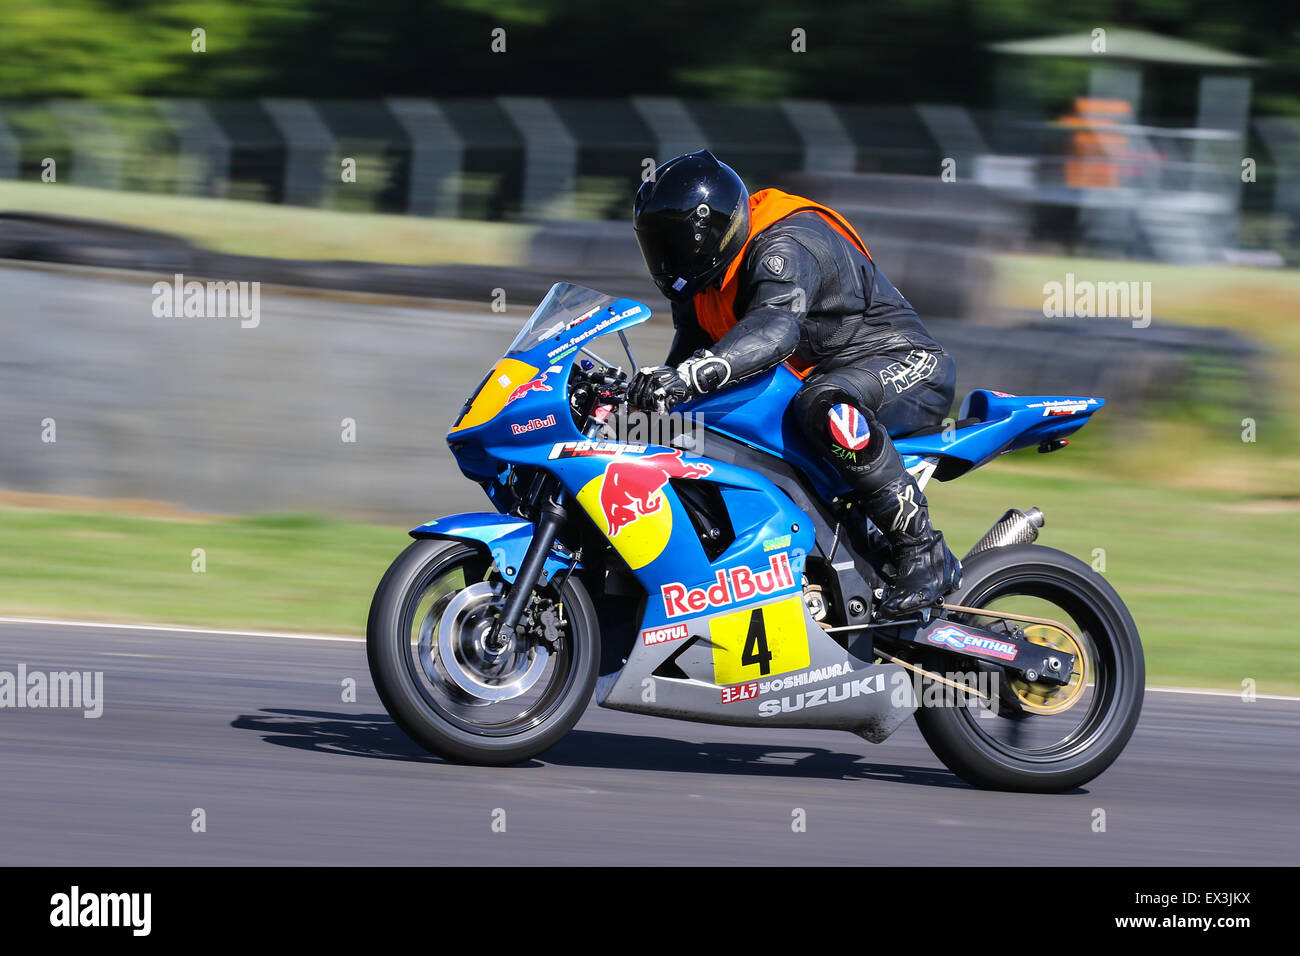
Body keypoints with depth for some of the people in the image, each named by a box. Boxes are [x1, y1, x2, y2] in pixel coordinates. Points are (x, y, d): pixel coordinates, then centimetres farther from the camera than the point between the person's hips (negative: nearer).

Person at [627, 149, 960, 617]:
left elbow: (775, 329, -43)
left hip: (905, 365, -11)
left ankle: (924, 554, -35)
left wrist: (691, 374, -56)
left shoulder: (785, 247, -24)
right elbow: (690, 350, 15)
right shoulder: (698, 280, 8)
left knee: (826, 407, -42)